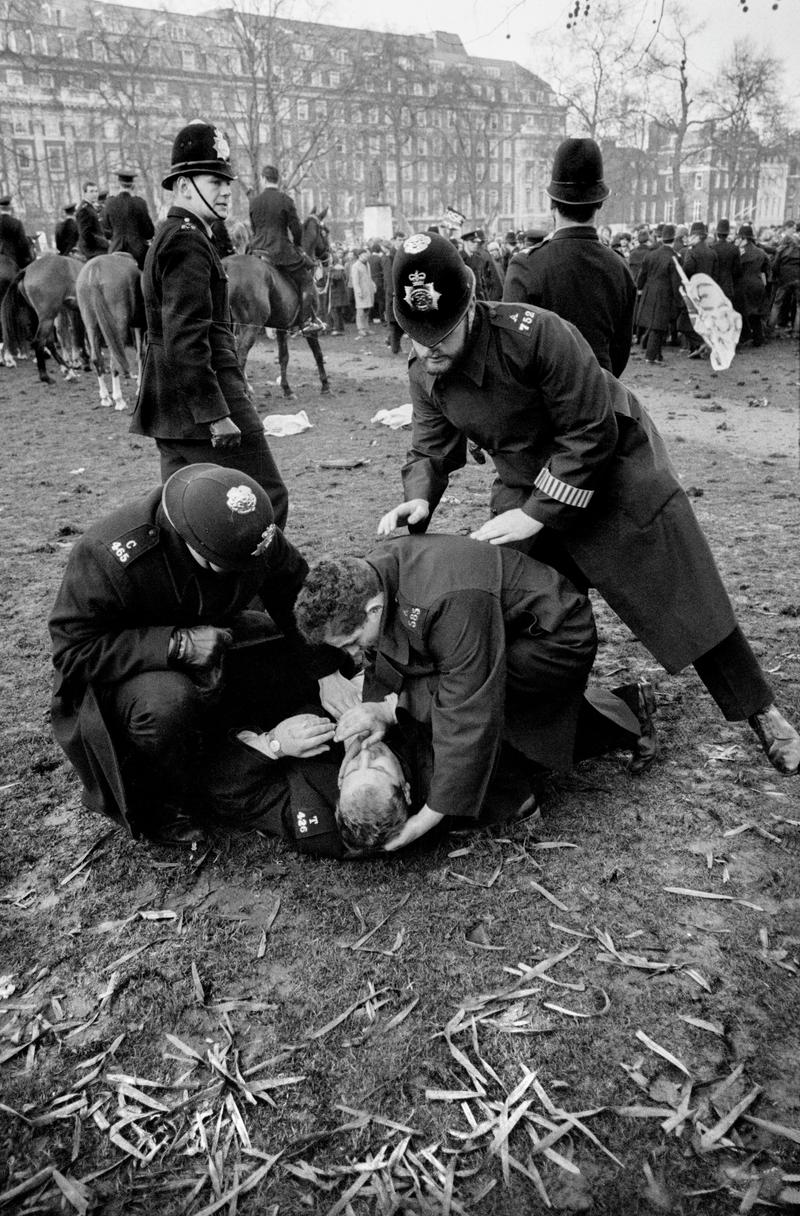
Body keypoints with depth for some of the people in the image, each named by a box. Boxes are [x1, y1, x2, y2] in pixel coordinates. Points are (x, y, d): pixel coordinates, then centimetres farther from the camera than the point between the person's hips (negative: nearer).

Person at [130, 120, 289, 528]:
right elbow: (185, 341, -23)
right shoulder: (188, 241, -13)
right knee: (267, 500, -6)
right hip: (200, 404, -11)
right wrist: (216, 415, -24)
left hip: (171, 409, 11)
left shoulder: (171, 236, 20)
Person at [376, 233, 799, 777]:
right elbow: (430, 450, -1)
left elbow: (591, 434, -27)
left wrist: (537, 513, -28)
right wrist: (419, 498, -22)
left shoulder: (536, 334, -31)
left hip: (614, 472, -5)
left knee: (689, 603, 2)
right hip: (526, 487, 6)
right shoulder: (424, 371, -10)